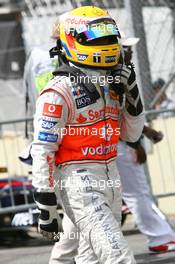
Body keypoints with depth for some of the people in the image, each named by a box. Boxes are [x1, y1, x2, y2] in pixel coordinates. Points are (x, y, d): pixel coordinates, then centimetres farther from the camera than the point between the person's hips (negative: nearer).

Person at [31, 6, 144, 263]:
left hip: (111, 177, 9)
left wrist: (132, 94, 4)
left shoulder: (111, 85, 12)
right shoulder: (60, 92, -12)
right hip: (79, 182, -9)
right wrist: (46, 208, -14)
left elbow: (131, 134, 21)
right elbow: (42, 152, -13)